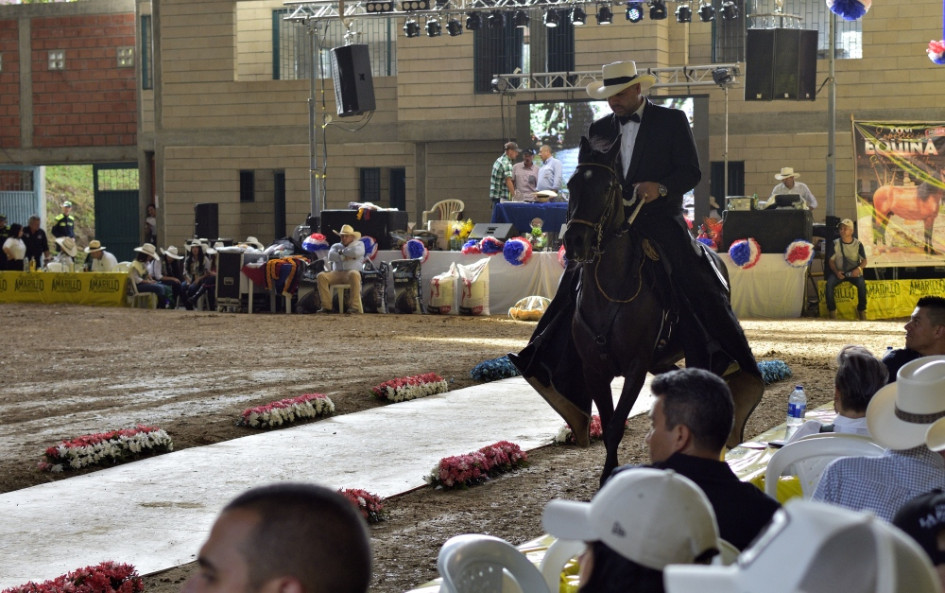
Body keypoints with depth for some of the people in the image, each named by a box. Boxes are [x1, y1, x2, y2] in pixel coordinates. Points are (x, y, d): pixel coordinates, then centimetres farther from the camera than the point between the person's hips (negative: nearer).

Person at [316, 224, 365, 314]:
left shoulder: (359, 244, 15)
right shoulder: (336, 246, 23)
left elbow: (356, 252, -10)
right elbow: (331, 256, 1)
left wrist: (342, 251, 4)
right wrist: (347, 257, -4)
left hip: (351, 272, -3)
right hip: (336, 273, 3)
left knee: (354, 275, -41)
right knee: (321, 276, -25)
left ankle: (355, 307, -39)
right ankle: (326, 306, -27)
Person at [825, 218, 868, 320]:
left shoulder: (857, 244, 0)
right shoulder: (835, 243, 2)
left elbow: (864, 261, 2)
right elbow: (831, 260, 4)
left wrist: (858, 269, -21)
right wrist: (836, 272, -14)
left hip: (854, 272, -1)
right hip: (839, 272, 1)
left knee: (861, 284, -32)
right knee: (829, 284, -30)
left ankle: (861, 310, -14)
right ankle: (832, 311, -18)